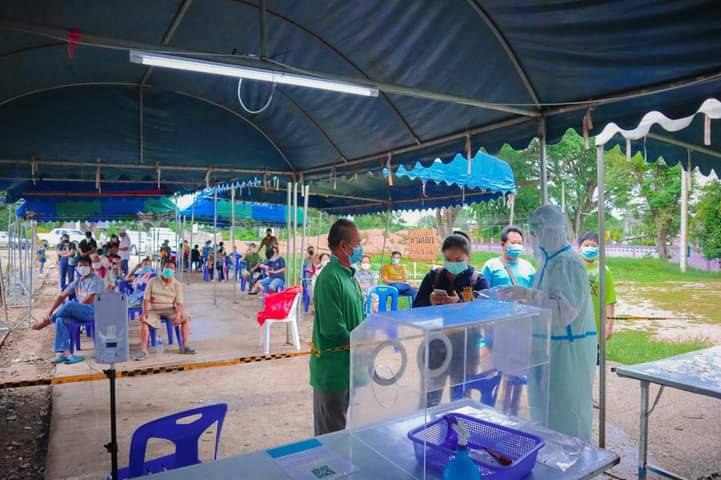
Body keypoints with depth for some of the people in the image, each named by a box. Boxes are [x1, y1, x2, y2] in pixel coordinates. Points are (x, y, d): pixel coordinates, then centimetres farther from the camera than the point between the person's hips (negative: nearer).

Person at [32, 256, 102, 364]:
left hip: (93, 311, -7)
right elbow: (61, 297, 15)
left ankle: (46, 322, -7)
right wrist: (49, 312, 0)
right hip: (79, 313, 7)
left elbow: (89, 300, -13)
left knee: (69, 305, -32)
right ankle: (65, 353, -30)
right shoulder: (77, 281, 19)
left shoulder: (95, 279, -3)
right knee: (61, 319, -23)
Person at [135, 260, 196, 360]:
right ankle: (143, 350, -26)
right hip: (154, 310, -1)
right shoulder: (153, 281, 1)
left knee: (186, 318, -21)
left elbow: (179, 302, -5)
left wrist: (178, 314, -24)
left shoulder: (177, 285, 2)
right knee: (144, 320, -31)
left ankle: (184, 346, -14)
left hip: (170, 310, 1)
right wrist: (145, 312, -19)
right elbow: (146, 299, -3)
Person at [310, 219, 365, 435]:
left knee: (343, 425, 23)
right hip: (333, 367, -9)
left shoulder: (347, 274, 8)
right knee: (331, 432, 7)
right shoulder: (330, 277, -23)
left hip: (348, 364, 9)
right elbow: (333, 329, -25)